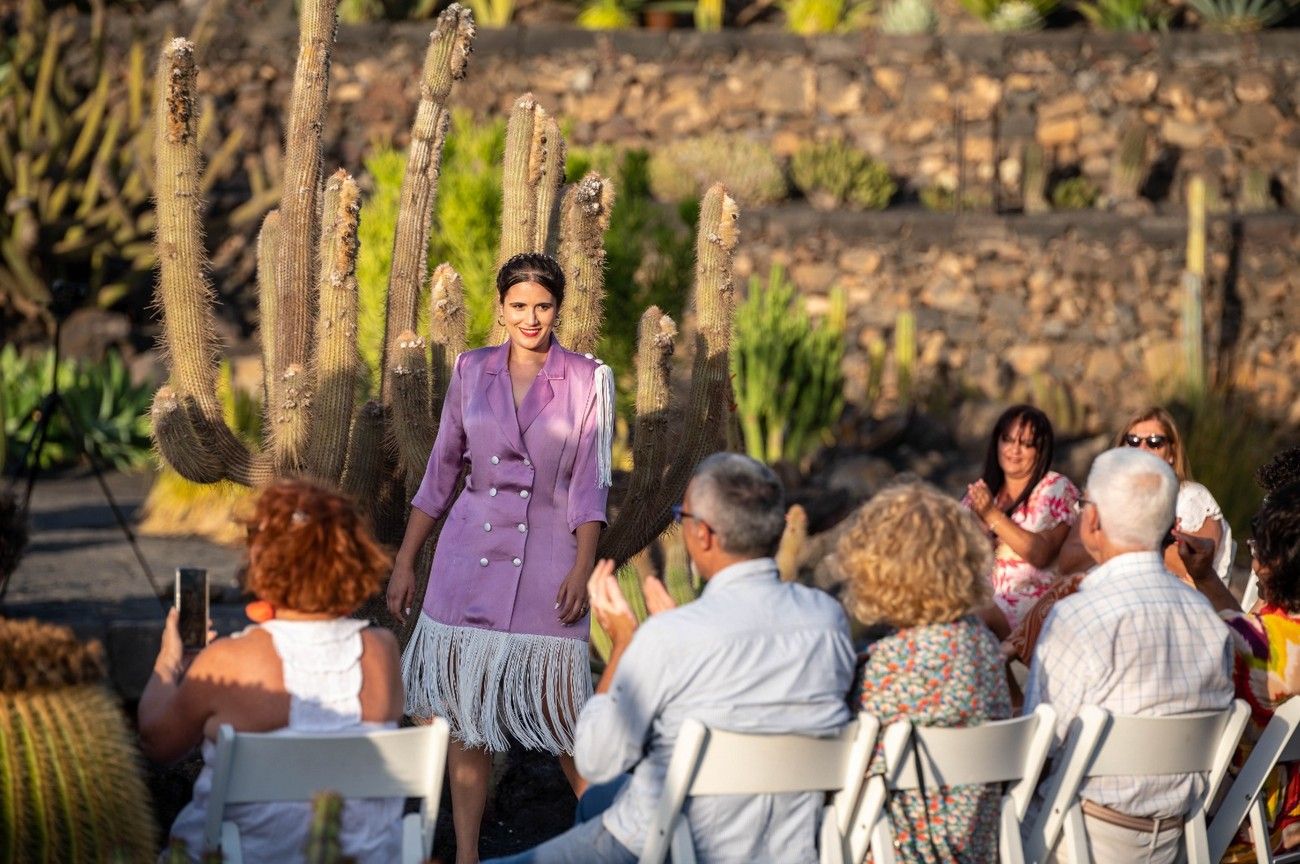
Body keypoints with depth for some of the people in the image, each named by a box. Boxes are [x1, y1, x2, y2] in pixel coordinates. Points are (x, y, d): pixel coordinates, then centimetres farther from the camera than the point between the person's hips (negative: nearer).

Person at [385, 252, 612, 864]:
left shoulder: (589, 380, 0)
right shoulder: (471, 371, 6)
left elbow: (591, 482, -2)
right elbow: (440, 472, 10)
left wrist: (582, 568, -11)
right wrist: (404, 561, 9)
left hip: (546, 561, -2)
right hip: (470, 557, 2)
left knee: (559, 708, -1)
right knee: (467, 710, 3)